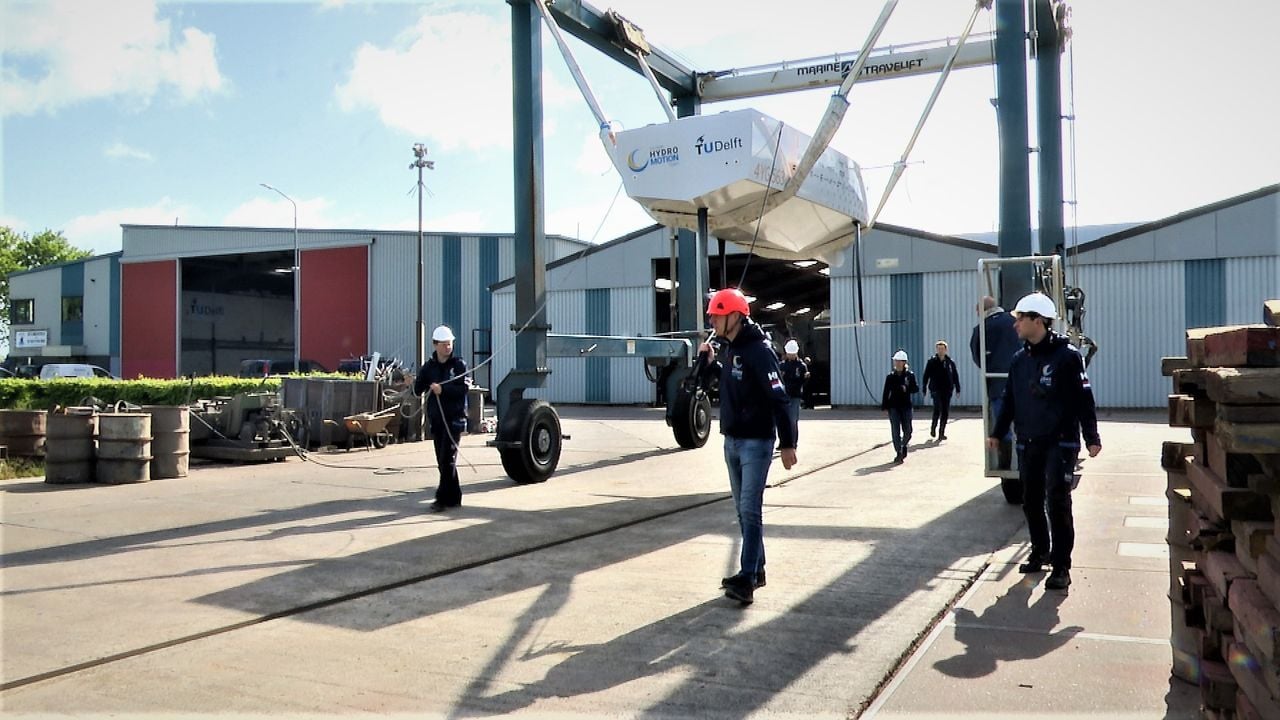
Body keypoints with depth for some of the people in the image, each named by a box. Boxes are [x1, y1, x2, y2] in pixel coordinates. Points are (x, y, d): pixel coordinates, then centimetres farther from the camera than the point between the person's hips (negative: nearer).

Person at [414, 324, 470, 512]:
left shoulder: (459, 364, -2)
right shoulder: (428, 366, 11)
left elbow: (464, 388, -13)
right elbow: (418, 389, 7)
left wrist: (443, 389, -20)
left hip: (454, 418, -5)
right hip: (436, 419, 5)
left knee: (448, 459, -8)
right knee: (442, 460, 8)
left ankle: (443, 498, -5)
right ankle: (454, 497, 18)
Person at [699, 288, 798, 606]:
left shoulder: (759, 350, -17)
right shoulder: (729, 349, 10)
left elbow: (779, 399, -20)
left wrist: (787, 443, -22)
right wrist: (710, 361, 11)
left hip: (756, 442, -9)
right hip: (731, 441, 9)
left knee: (750, 510, -11)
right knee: (743, 510, 12)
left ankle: (747, 578, -10)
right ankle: (756, 570, 21)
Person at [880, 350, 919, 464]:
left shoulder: (910, 375, -1)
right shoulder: (891, 376, 1)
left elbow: (916, 389, -2)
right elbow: (886, 392, 2)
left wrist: (907, 388, -21)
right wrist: (884, 406, -2)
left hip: (906, 406, 0)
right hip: (894, 406, 0)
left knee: (907, 430, 5)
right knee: (896, 430, -6)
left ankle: (903, 446, 34)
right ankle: (899, 454, -1)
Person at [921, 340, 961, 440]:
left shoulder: (950, 362, 7)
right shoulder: (931, 362, 1)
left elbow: (955, 376, 13)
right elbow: (926, 376, 3)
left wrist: (957, 389, 9)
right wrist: (924, 389, 0)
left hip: (947, 390, 3)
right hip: (936, 390, -3)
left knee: (945, 412, 2)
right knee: (938, 409, -15)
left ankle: (941, 433, 11)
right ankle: (933, 427, 8)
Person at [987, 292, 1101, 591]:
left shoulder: (1067, 355, -9)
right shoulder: (1020, 359, 9)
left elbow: (1083, 400, -10)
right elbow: (1009, 399, 16)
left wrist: (1092, 438, -12)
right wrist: (997, 432, 16)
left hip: (1060, 442, -6)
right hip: (1028, 443, 6)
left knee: (1057, 503, -8)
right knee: (1031, 502, 12)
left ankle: (1061, 566, 0)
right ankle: (1040, 553, 29)